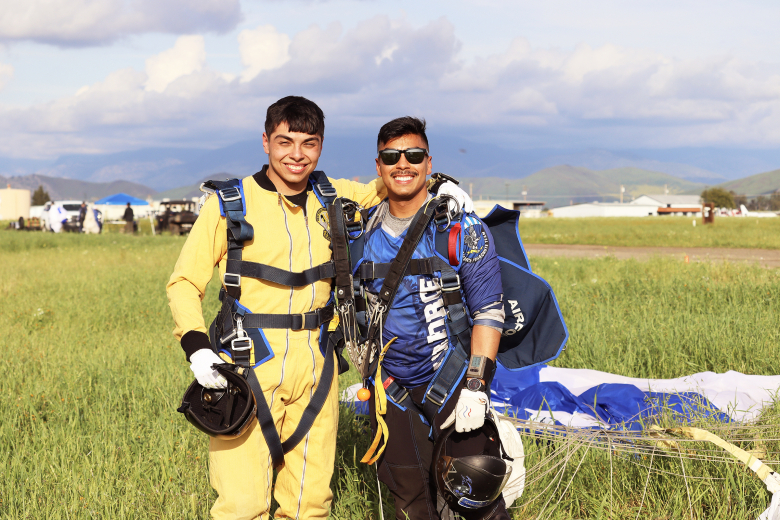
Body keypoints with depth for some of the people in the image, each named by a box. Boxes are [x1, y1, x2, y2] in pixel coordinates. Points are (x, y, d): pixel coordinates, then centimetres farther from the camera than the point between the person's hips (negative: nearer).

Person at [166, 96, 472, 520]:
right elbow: (184, 282, 2)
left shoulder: (331, 198, 9)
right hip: (249, 366, -4)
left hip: (314, 371, 4)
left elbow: (382, 191, 27)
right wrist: (195, 346, -14)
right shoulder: (229, 204, -2)